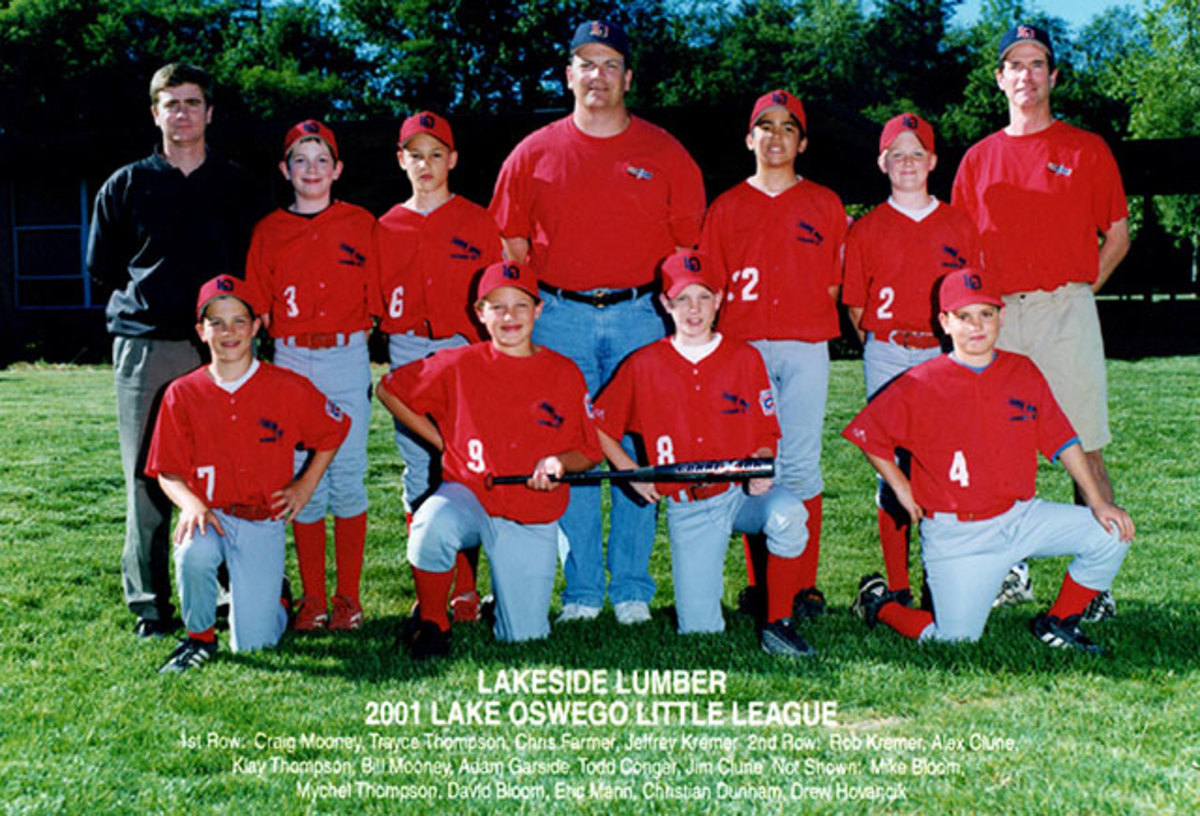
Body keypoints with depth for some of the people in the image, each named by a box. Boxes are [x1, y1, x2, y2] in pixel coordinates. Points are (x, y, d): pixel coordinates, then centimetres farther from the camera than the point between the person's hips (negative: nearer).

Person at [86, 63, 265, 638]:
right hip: (145, 348, 0)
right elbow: (101, 266, 16)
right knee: (147, 479, -1)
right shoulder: (126, 185, 11)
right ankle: (149, 604, 7)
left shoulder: (234, 186, 13)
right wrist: (151, 297, 9)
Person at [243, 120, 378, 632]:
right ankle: (312, 599, 10)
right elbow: (260, 310, 9)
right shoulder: (269, 232, 9)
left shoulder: (360, 225, 6)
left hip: (347, 360, -1)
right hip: (292, 362, 1)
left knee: (347, 476, -1)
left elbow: (376, 300, 6)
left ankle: (348, 598, 8)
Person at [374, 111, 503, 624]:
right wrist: (387, 346, 0)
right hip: (407, 355, 3)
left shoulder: (477, 222, 6)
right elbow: (376, 302, 14)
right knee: (419, 473, 5)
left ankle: (465, 588, 2)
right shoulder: (386, 228, 12)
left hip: (465, 352, -2)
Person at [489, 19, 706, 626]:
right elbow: (511, 248, 10)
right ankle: (580, 591, 11)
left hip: (640, 315, 0)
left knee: (638, 454, 1)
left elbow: (688, 249, 7)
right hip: (559, 318, 1)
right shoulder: (534, 154, 8)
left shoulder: (666, 154, 7)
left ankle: (632, 590, 12)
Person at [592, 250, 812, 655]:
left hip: (741, 490, 0)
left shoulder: (745, 358, 2)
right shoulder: (644, 366, 1)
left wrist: (761, 466, -15)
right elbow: (598, 425, 10)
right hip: (687, 509, 0)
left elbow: (767, 433, 5)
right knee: (698, 629, -7)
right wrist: (633, 474, 0)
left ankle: (777, 622, -18)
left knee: (786, 512, -36)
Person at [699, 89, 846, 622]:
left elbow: (835, 282, 11)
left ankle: (805, 585, 2)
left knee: (800, 464, -3)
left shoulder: (825, 205, 13)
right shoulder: (726, 207, 13)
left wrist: (802, 313, -2)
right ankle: (759, 584, 7)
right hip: (743, 348, 1)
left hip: (806, 348, -1)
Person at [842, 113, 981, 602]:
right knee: (894, 465, -1)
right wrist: (879, 346, 0)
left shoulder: (960, 226, 11)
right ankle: (896, 589, 5)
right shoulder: (866, 230, 8)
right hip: (886, 356, -1)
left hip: (945, 355, 1)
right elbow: (855, 306, 9)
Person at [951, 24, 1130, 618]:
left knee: (1084, 450, -4)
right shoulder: (979, 159, 14)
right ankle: (1010, 570, 17)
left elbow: (1117, 236, 9)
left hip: (1066, 311, -3)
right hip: (998, 318, 3)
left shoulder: (1087, 149, 7)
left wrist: (1076, 291, 1)